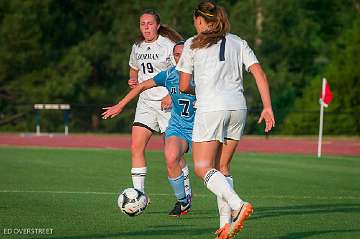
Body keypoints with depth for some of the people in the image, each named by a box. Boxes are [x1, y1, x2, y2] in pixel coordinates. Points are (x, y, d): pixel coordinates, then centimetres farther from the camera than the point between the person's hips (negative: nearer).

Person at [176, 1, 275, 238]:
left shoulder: (193, 44, 5)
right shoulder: (238, 42, 15)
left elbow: (184, 86, 6)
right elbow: (259, 73, 4)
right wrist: (267, 107, 2)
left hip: (211, 109, -5)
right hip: (238, 107, 5)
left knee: (202, 168, -2)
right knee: (222, 168, 13)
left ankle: (238, 205, -24)